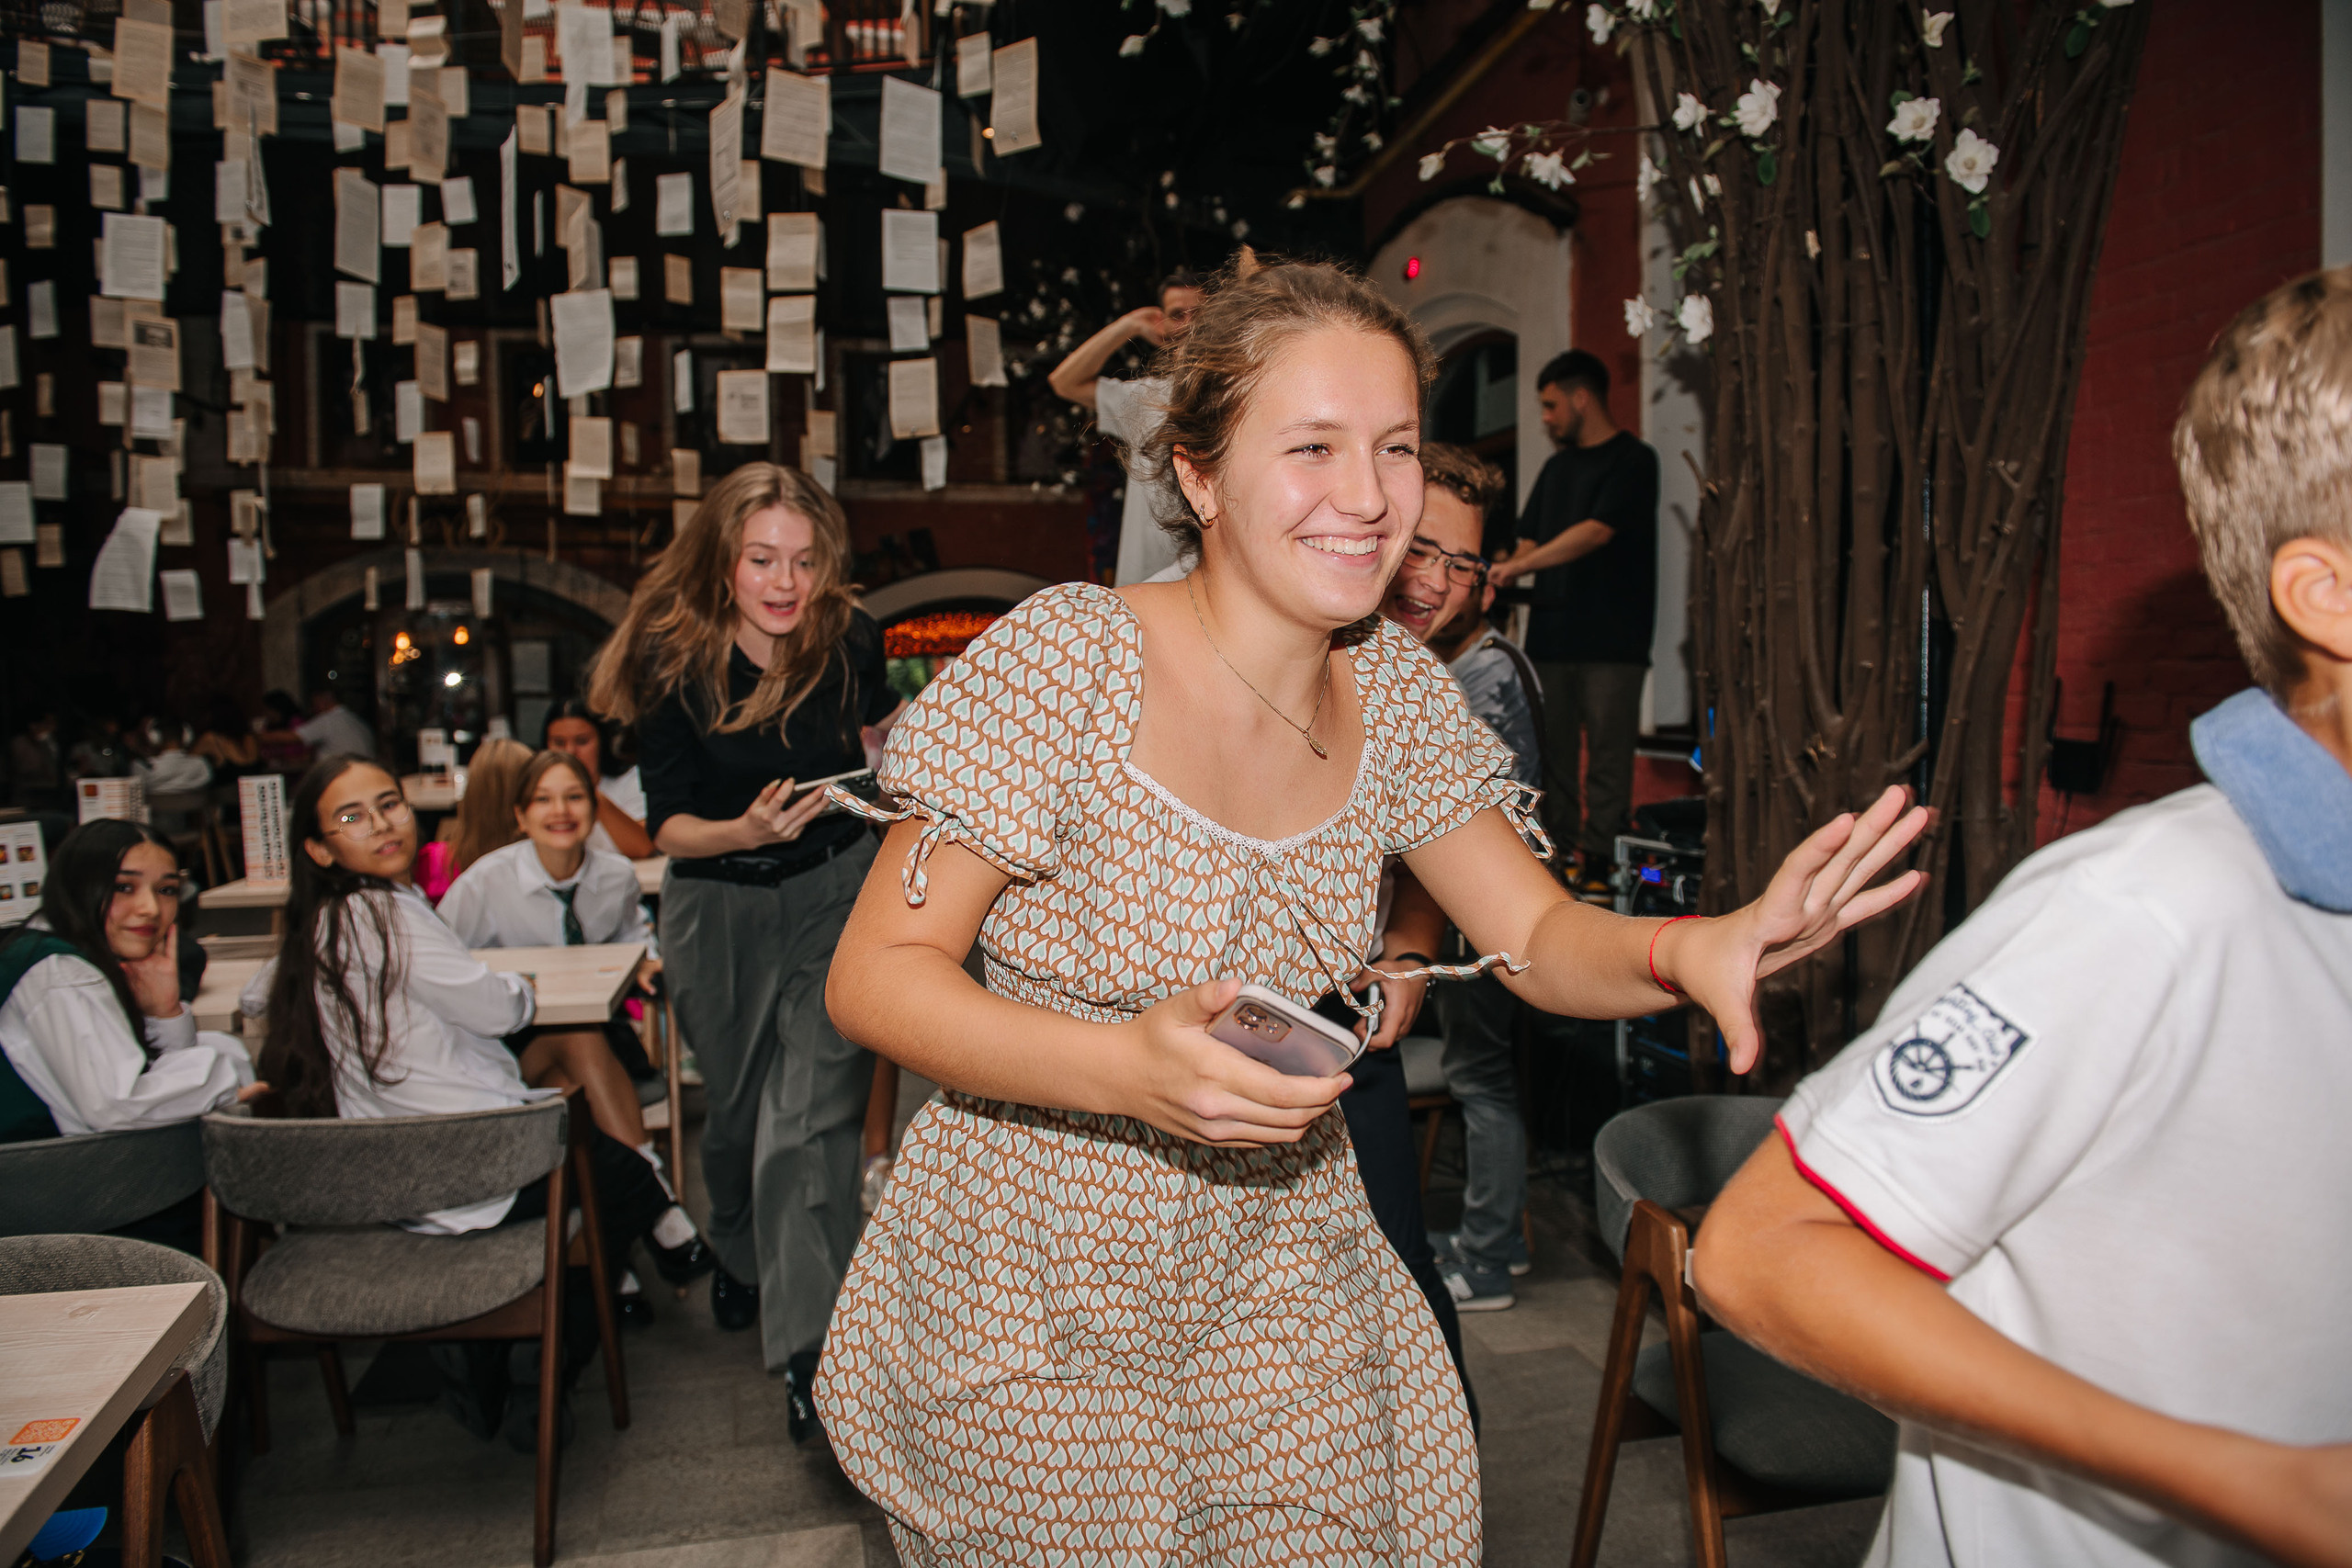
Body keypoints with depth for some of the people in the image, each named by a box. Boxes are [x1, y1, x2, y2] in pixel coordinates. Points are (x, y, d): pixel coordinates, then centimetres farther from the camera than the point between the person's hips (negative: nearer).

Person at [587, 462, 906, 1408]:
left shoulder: (847, 638, -12)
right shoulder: (674, 660, -16)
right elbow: (666, 826, -15)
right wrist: (745, 831, -33)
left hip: (835, 889, -1)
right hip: (719, 908, 1)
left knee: (810, 1119, -13)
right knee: (734, 1108, 18)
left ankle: (809, 1348, -7)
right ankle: (738, 1258, 49)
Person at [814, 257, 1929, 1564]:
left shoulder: (1396, 691, -4)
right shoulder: (1064, 663, -21)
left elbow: (1540, 939, -1)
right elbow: (874, 976, -19)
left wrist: (1695, 949, -24)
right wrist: (1127, 1072, -35)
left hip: (1272, 1265, 4)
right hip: (1028, 1296, -4)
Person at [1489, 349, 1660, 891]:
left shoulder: (1632, 460, -3)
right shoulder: (1557, 467, 20)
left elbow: (1596, 531, -15)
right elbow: (1529, 541, 19)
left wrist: (1520, 566, -20)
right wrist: (1494, 576, -1)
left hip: (1611, 641, -7)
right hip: (1551, 635, 7)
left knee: (1606, 755, -6)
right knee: (1552, 751, 7)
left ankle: (1601, 866, -3)